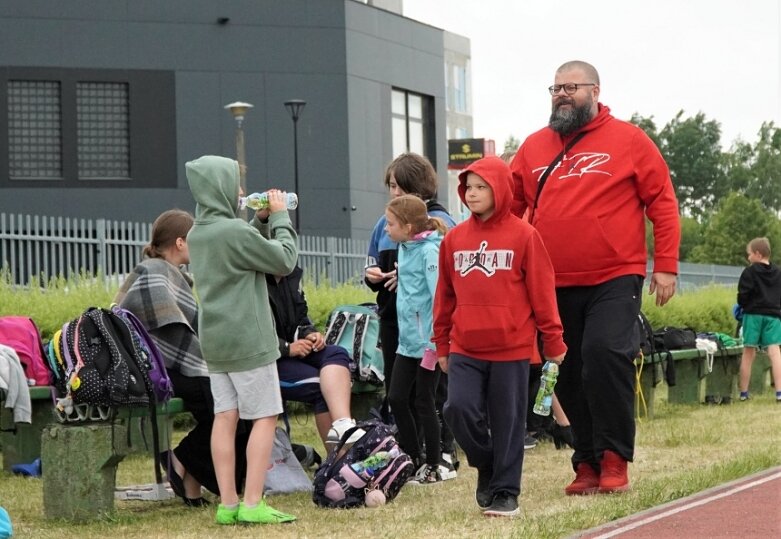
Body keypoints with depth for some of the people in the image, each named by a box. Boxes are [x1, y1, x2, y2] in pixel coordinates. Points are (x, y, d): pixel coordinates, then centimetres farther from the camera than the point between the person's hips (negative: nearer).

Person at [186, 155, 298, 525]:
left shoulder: (197, 234, 10)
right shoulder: (235, 231, -17)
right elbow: (284, 259, -10)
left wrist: (262, 219, 13)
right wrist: (279, 216, 2)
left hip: (214, 341, 8)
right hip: (247, 340, -8)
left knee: (225, 417, 6)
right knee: (265, 417, -3)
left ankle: (228, 504, 4)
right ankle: (252, 504, -7)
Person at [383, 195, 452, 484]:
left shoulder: (430, 250, -16)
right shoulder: (405, 248, 10)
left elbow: (439, 296, -20)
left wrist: (434, 342, -22)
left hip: (428, 339, -9)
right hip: (408, 339, 9)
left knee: (424, 403, 0)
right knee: (396, 398, 10)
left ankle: (434, 466, 11)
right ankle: (413, 459, 22)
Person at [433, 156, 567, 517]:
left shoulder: (523, 236, -4)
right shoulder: (454, 238, 7)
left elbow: (542, 291, -3)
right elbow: (445, 294, 12)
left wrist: (553, 341, -2)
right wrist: (442, 344, 14)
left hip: (511, 348, -3)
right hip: (465, 350, 3)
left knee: (508, 421, 3)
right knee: (459, 409, -10)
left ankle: (504, 491, 14)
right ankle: (487, 467, 15)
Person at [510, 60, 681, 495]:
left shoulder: (629, 141, 2)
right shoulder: (534, 147, 12)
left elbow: (663, 204, 2)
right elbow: (509, 206, 15)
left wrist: (666, 266, -5)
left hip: (615, 279, -4)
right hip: (556, 285, 4)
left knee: (605, 353, -21)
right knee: (570, 376, 6)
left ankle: (614, 459, -11)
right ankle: (588, 465, 16)